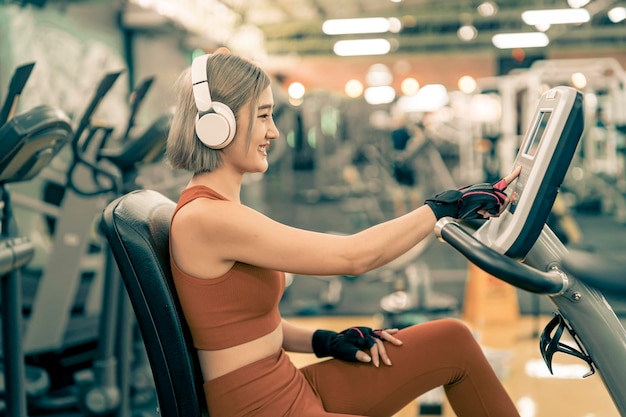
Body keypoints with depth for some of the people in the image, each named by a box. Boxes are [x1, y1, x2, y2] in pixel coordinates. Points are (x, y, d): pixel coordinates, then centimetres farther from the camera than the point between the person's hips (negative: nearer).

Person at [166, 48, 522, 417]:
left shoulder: (218, 207, 8)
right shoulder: (205, 218, -21)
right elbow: (354, 255, -23)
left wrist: (324, 341, 0)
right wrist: (446, 207, -14)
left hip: (292, 386, 9)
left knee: (453, 341, 5)